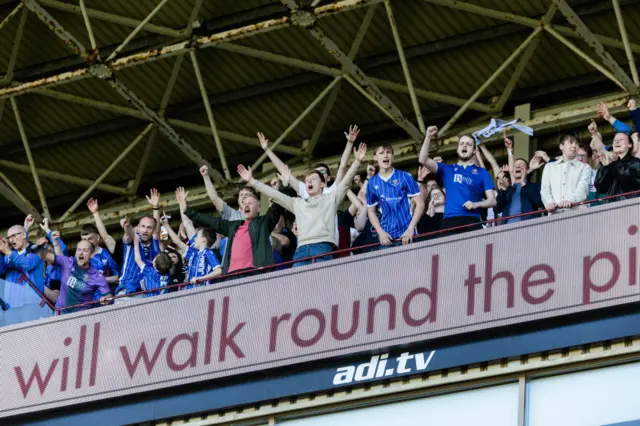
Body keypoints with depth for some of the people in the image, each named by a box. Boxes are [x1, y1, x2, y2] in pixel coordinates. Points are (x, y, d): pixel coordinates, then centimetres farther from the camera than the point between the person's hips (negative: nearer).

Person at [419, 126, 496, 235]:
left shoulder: (482, 172, 18)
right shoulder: (447, 169, 22)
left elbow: (492, 201, 11)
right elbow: (423, 160, 9)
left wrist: (476, 204, -8)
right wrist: (428, 137, 2)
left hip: (472, 222, -1)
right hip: (450, 221, 1)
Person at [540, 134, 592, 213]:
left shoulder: (585, 168, 14)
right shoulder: (549, 166, 21)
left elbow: (582, 189, -3)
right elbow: (545, 190, 10)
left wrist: (570, 201, -24)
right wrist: (550, 203, -13)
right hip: (555, 213, 1)